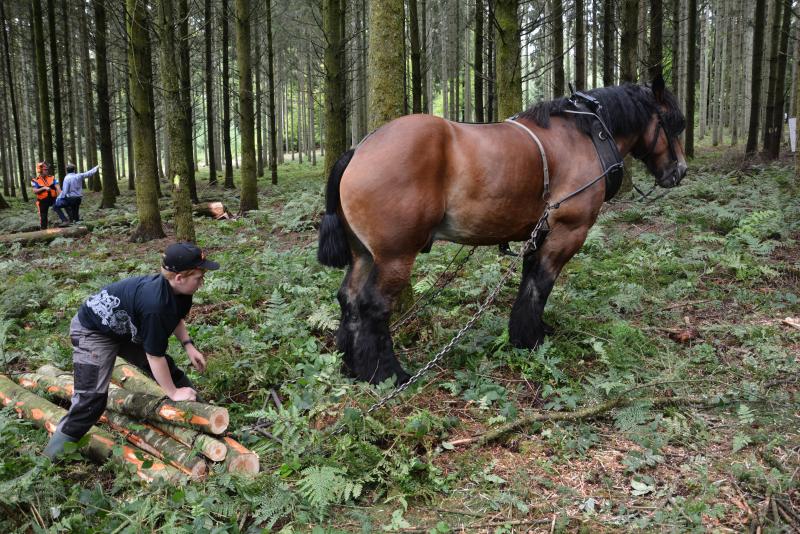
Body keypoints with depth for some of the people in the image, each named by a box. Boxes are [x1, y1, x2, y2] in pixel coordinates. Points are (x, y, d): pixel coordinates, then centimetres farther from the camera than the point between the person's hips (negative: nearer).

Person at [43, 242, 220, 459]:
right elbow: (154, 355, -30)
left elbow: (175, 317, 10)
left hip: (127, 328, 9)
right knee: (92, 399, -17)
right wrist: (173, 393, -18)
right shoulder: (155, 304, -41)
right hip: (94, 331, -8)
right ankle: (53, 456, -6)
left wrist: (188, 345, -5)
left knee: (168, 370, 10)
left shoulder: (178, 290, -16)